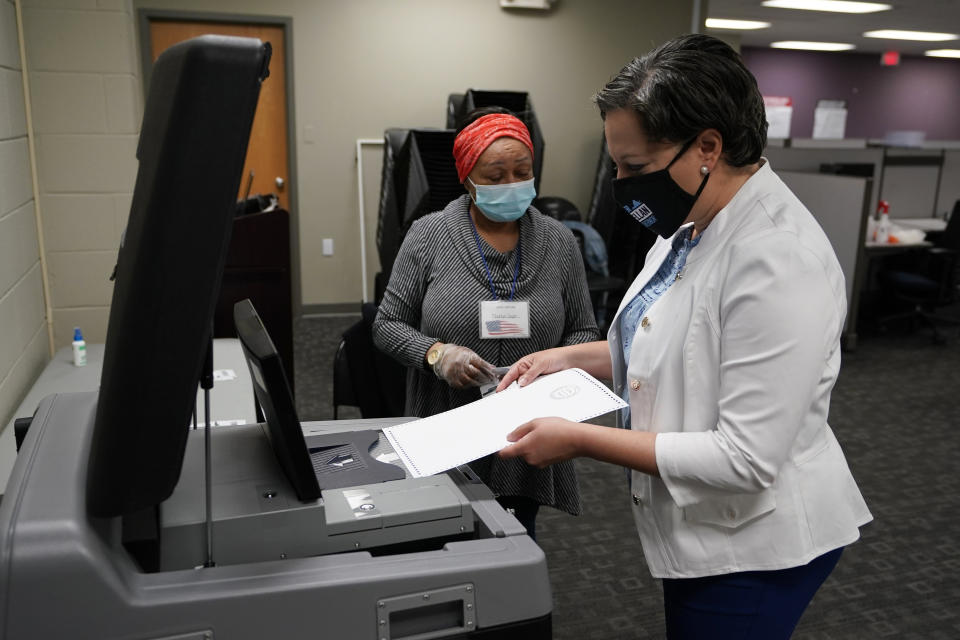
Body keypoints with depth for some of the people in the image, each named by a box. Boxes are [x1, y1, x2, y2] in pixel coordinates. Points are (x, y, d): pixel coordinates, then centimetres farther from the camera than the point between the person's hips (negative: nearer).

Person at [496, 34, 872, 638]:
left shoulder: (778, 261, -29)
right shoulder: (692, 225, 0)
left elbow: (745, 460, -29)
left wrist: (581, 440, -26)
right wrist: (571, 357, 1)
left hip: (753, 548, -8)